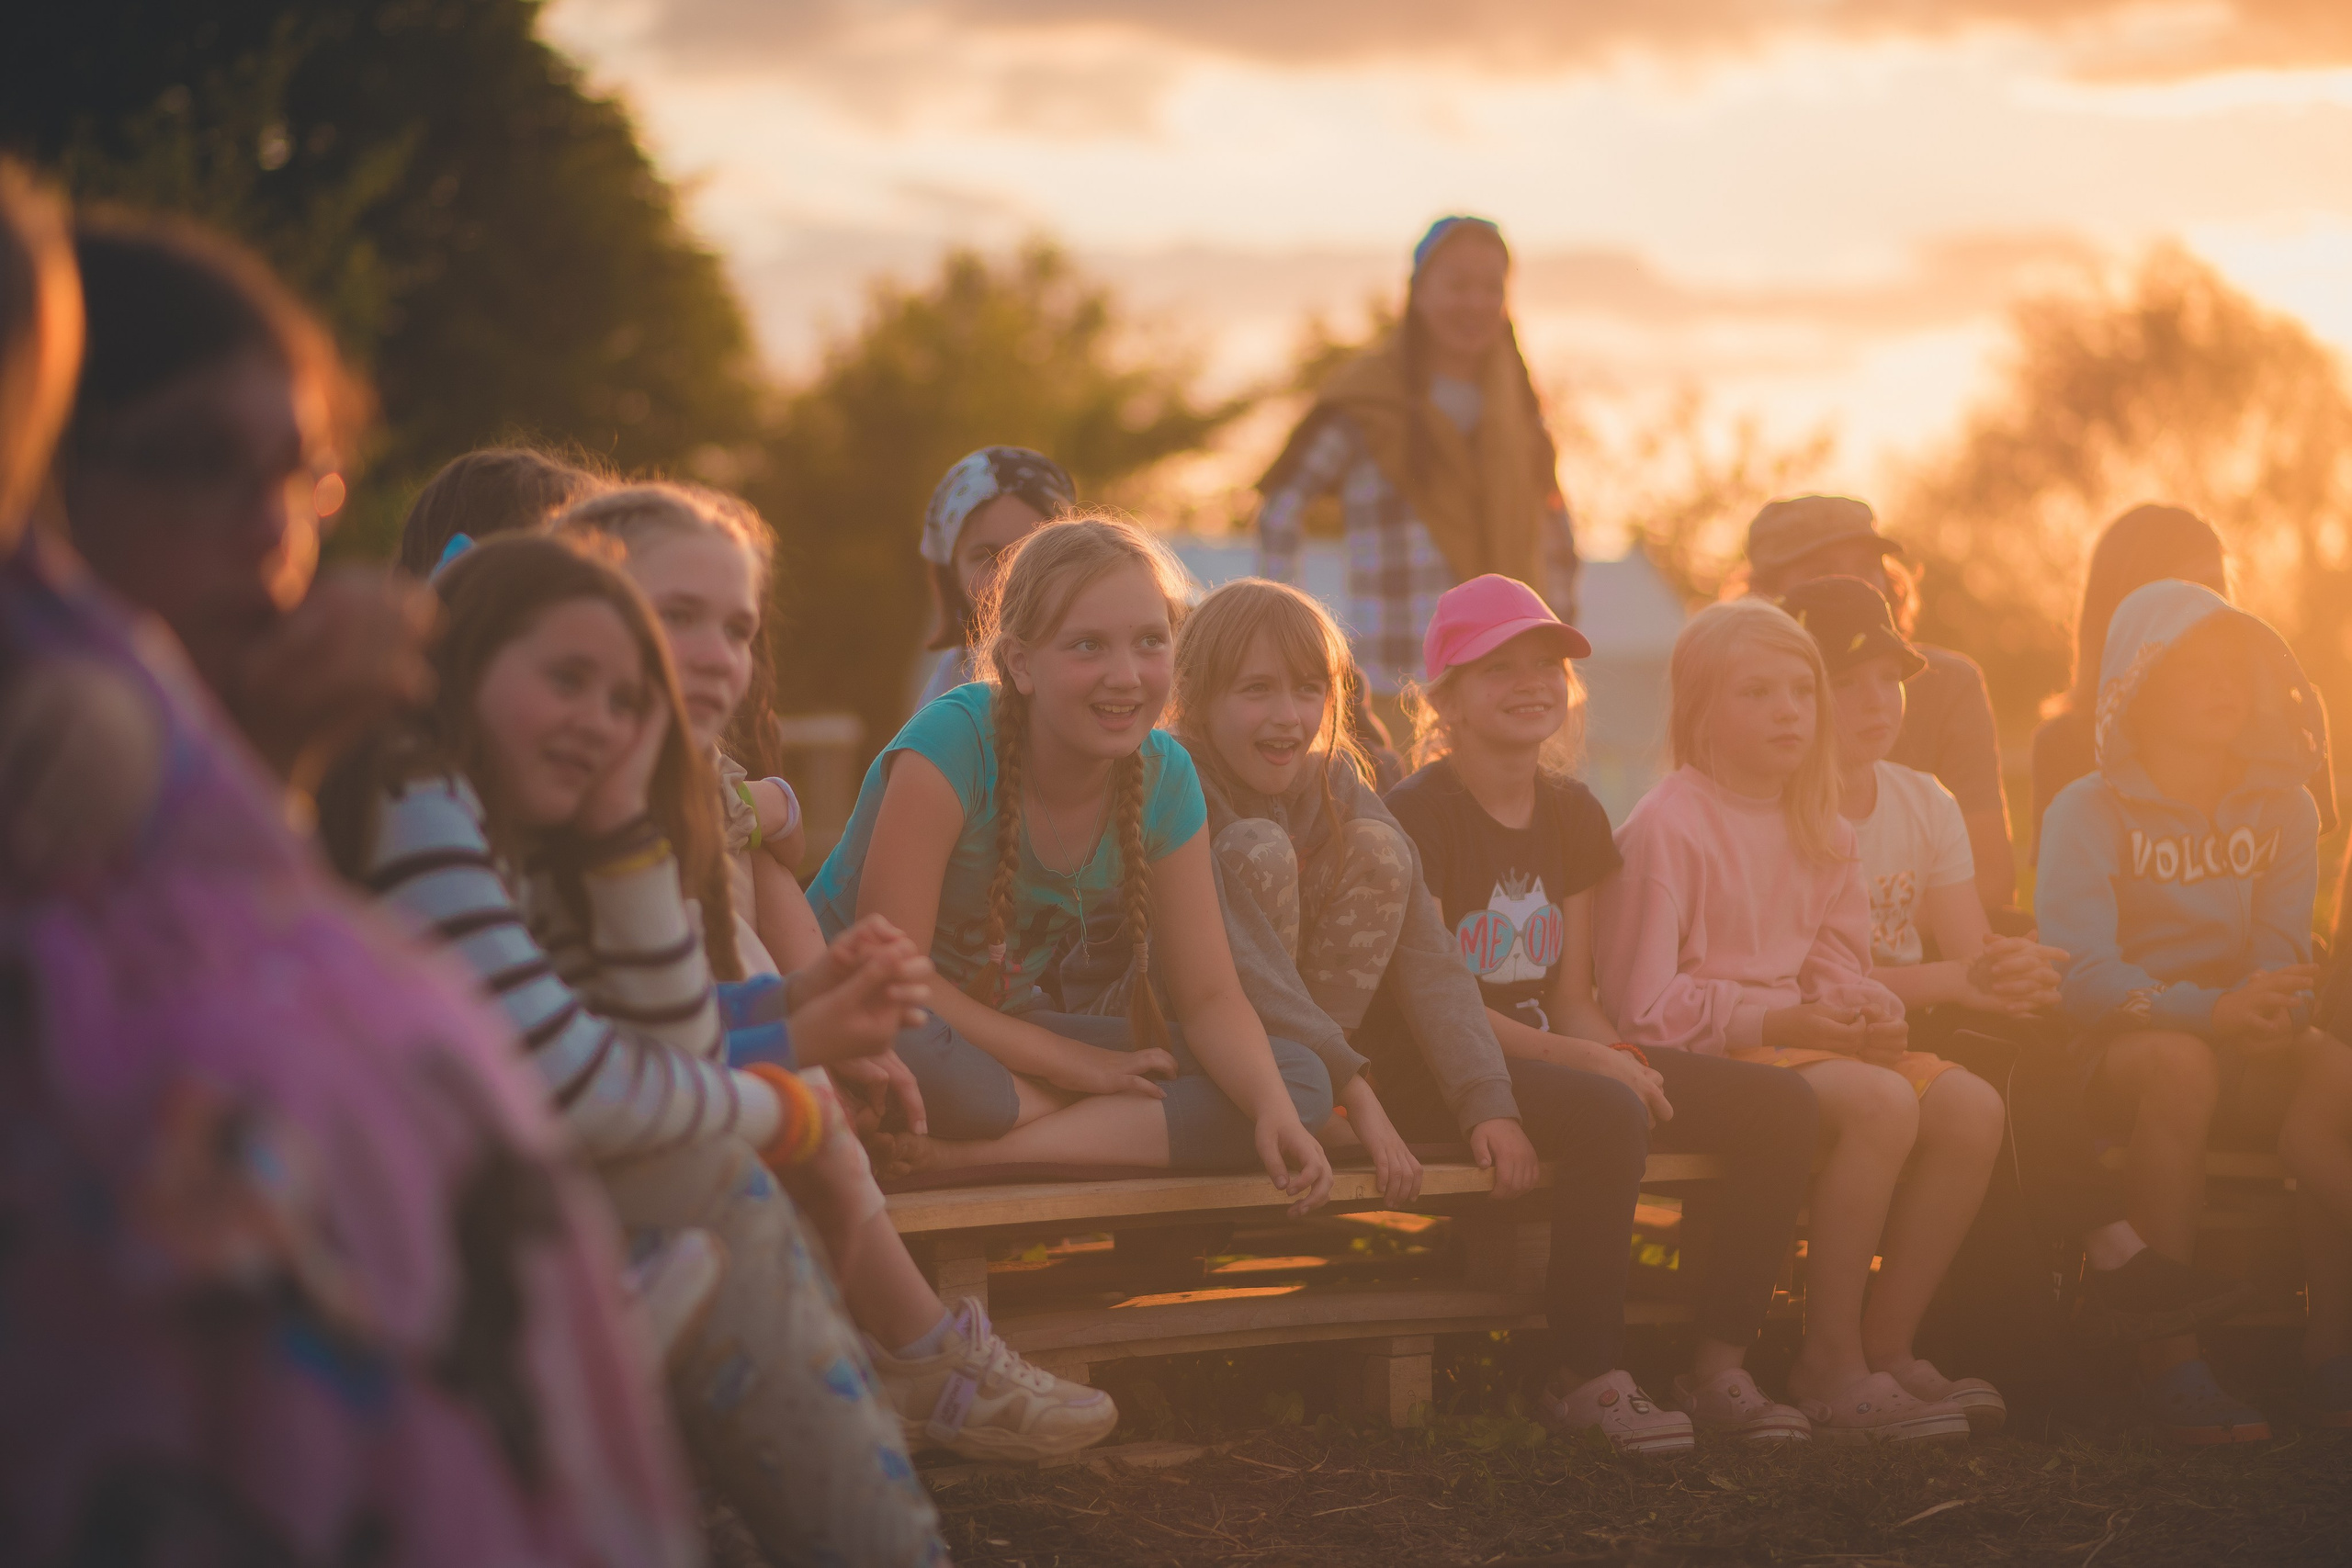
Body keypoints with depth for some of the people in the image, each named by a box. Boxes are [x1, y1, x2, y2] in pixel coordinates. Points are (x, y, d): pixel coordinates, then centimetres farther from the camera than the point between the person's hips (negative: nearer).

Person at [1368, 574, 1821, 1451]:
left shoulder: (1572, 815, 13)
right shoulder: (1416, 814, -10)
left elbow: (1572, 998, 12)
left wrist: (1622, 1060, -11)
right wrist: (1584, 1060, -21)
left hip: (1548, 1057, 8)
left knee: (1778, 1104, -9)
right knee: (1607, 1117, -38)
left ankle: (1719, 1369, -6)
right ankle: (1587, 1381, -23)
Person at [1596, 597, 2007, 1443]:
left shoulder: (1824, 833, 15)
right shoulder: (1664, 827, -10)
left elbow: (1837, 967, 16)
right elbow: (1644, 1008, -14)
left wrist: (1865, 1013, -9)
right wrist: (1784, 1019, -19)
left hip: (1802, 1043, 8)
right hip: (1707, 1059, -8)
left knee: (1971, 1107, -15)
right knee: (1881, 1103, -31)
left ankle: (1886, 1345, -7)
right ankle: (1828, 1365, -22)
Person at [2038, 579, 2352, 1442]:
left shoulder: (2283, 807, 11)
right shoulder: (2088, 812, -3)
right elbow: (2079, 973, -16)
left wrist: (2273, 1008, -26)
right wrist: (2208, 1011, -32)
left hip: (2245, 1054, 3)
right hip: (2119, 1051, -3)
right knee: (2181, 1064, -39)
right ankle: (2170, 1358, -36)